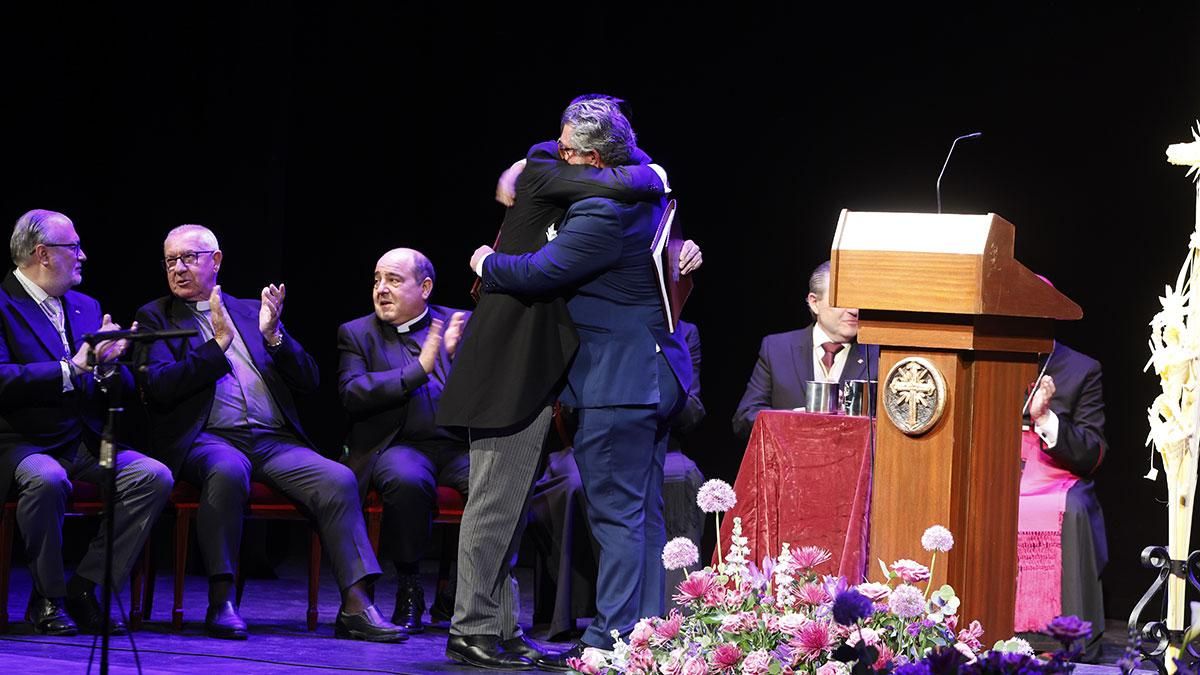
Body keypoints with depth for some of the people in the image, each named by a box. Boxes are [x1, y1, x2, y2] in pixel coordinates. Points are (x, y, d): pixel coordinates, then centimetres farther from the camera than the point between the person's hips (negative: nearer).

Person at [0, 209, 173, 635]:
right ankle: (48, 600, -17)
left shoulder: (85, 308, 17)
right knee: (46, 480, -38)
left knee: (154, 476, -19)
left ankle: (84, 589, -13)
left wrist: (109, 367, -8)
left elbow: (125, 390, 15)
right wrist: (72, 367, -21)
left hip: (87, 444, 6)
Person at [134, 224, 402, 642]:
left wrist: (273, 335, 0)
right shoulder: (156, 318, 14)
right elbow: (157, 387, -4)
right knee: (228, 471, -39)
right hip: (207, 439, -4)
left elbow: (308, 381, 16)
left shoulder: (250, 311, 22)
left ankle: (356, 607, -27)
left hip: (275, 441, 4)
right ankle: (221, 601, -34)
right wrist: (217, 345, -8)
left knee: (339, 479, -23)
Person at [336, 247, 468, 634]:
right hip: (399, 446, -1)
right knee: (407, 480, -37)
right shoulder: (357, 334, 12)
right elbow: (352, 395, -6)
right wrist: (419, 368, -15)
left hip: (459, 443, 2)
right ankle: (408, 591, -18)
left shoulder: (462, 324, 14)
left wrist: (460, 354, -16)